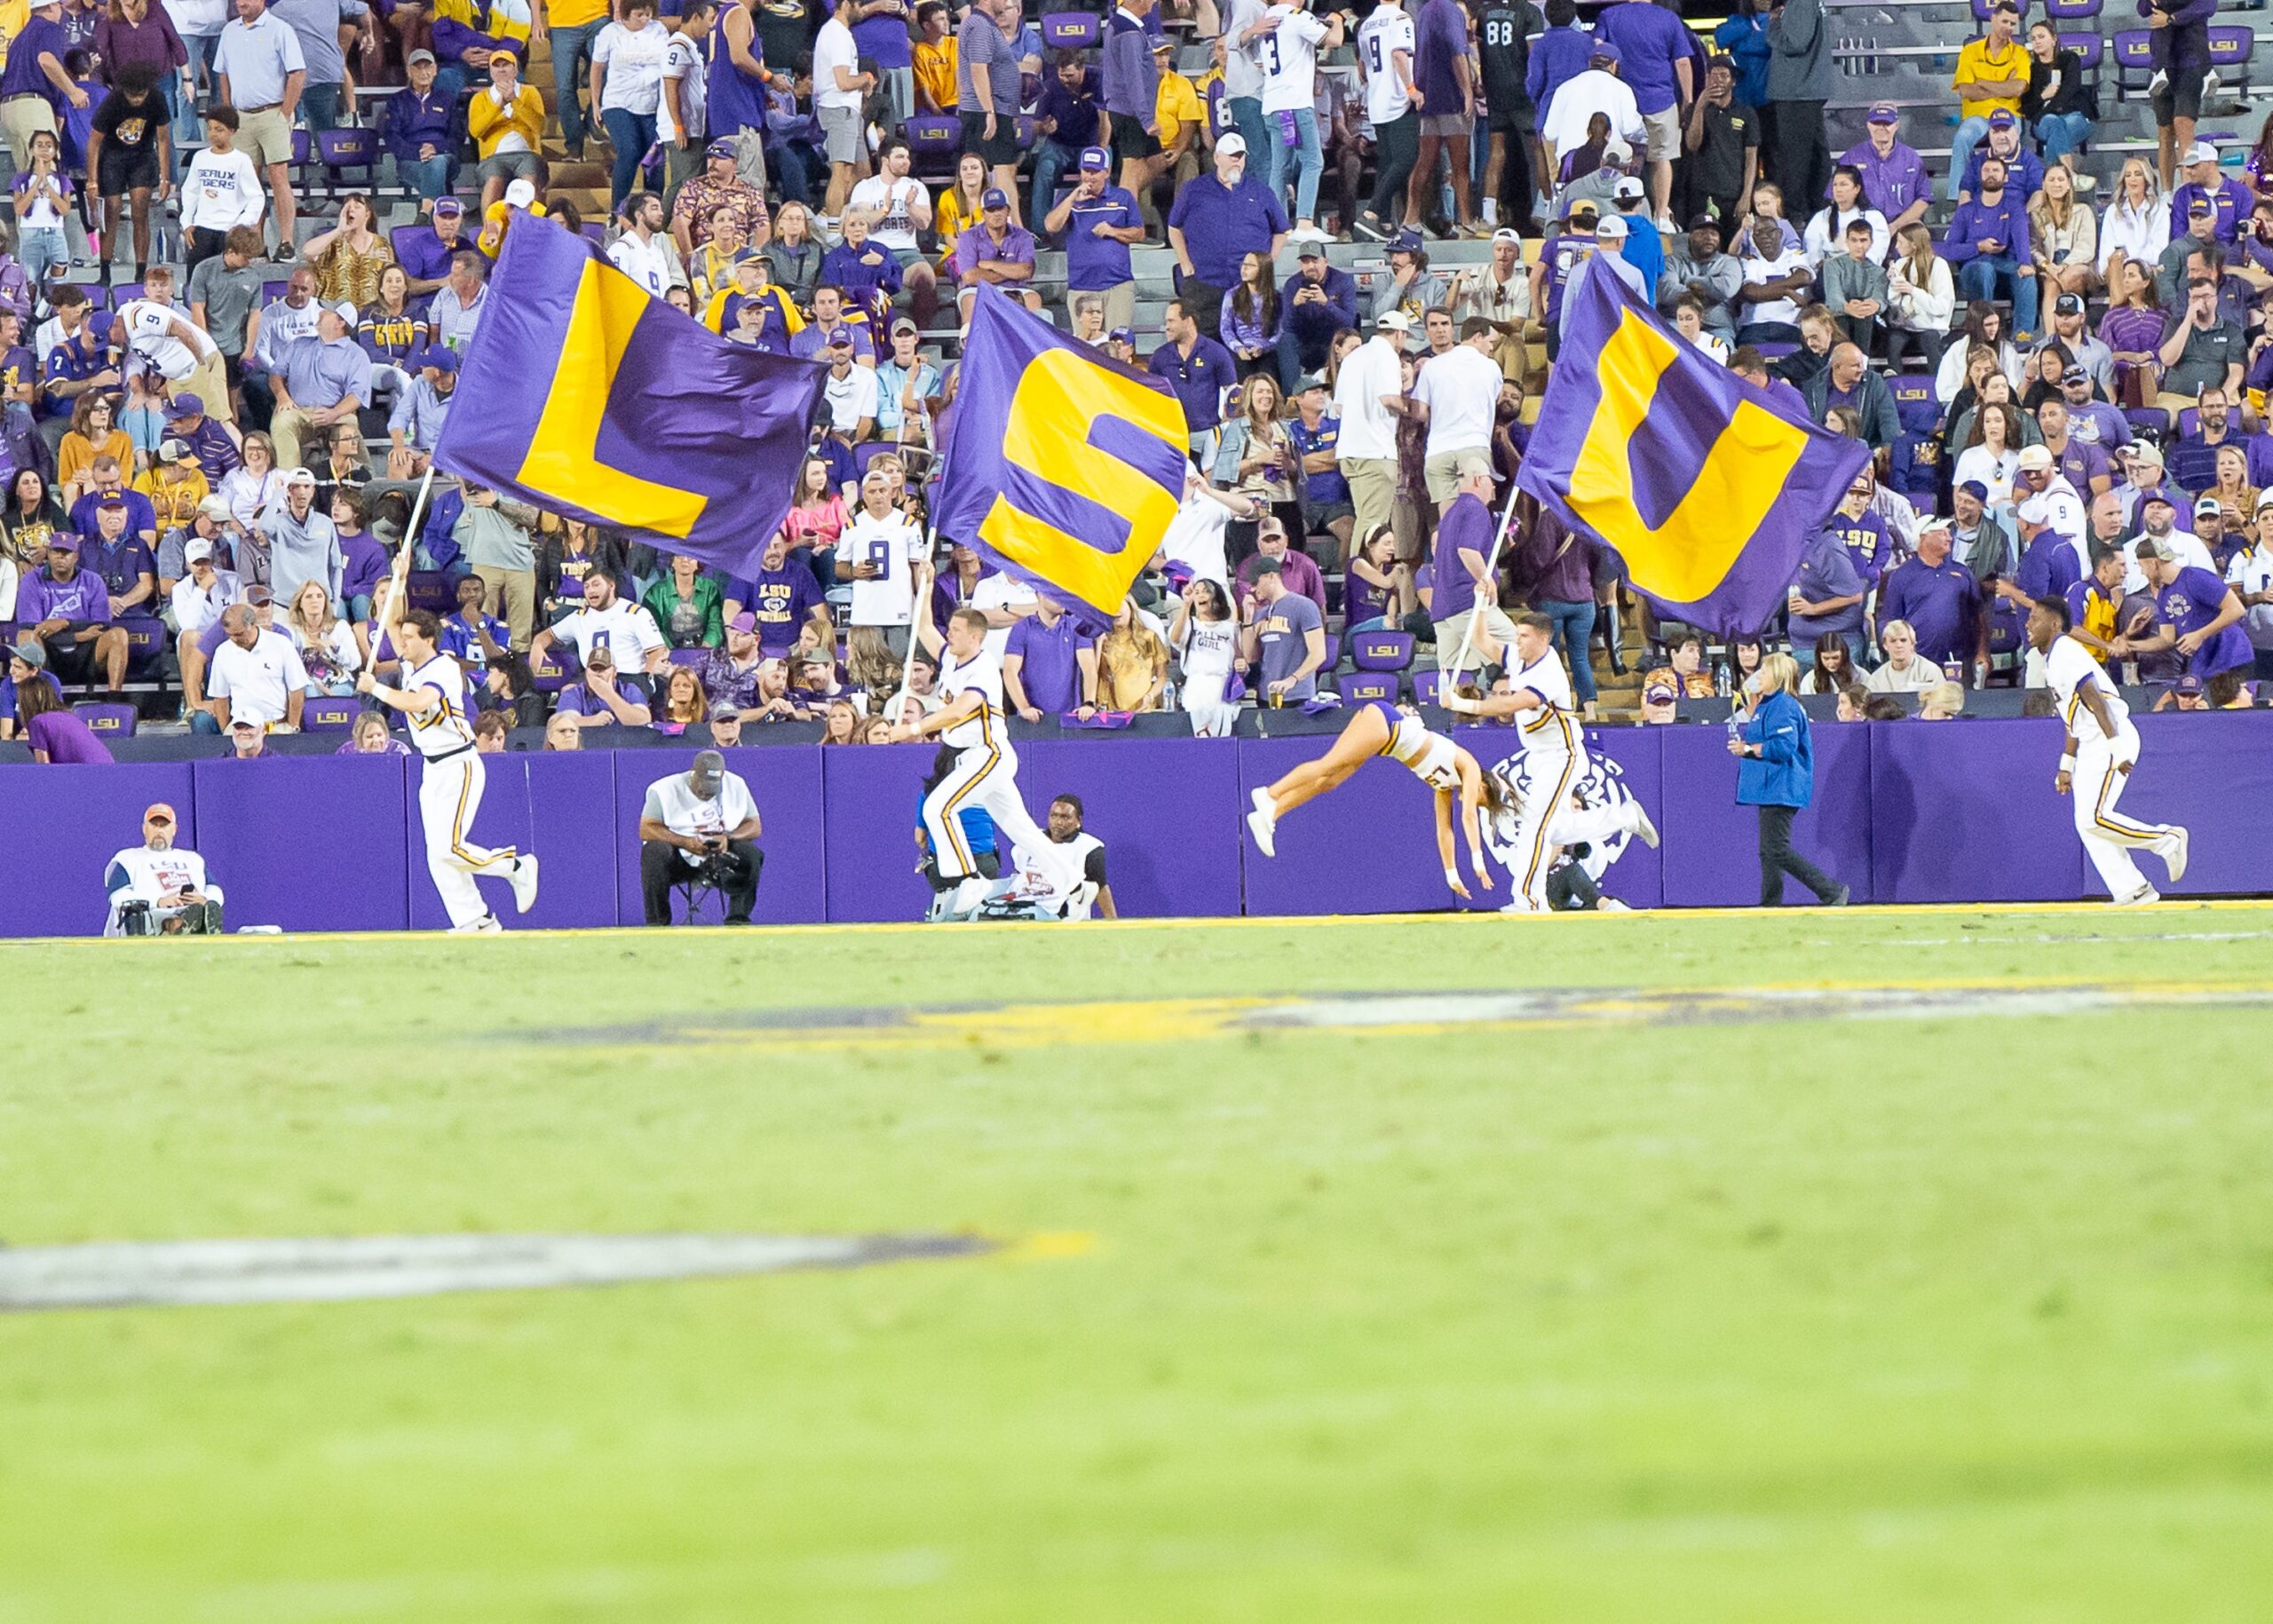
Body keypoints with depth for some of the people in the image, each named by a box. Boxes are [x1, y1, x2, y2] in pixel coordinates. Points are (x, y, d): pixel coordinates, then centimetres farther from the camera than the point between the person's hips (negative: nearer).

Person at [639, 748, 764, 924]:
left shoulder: (736, 786, 0)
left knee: (751, 854, -25)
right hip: (677, 861, -2)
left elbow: (755, 827, 0)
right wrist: (685, 842, -30)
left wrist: (728, 838, -21)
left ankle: (738, 919, -16)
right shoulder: (665, 789, -10)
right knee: (655, 851, -34)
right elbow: (646, 830, -18)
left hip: (719, 858, 2)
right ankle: (656, 923, -27)